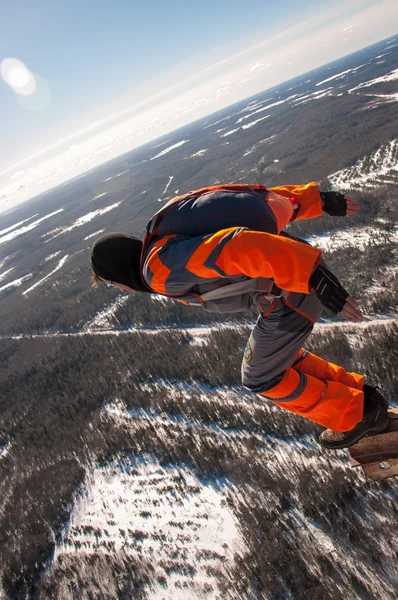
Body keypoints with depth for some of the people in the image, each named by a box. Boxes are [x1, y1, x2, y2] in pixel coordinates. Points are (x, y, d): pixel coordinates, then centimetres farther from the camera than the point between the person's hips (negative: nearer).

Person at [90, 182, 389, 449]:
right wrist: (321, 200, 14)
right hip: (302, 271, 9)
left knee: (261, 377, 13)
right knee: (278, 357, 27)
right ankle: (359, 394, 35)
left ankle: (357, 415, 26)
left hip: (293, 291, -9)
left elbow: (237, 248, -32)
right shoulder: (173, 238, 12)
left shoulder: (161, 266, -15)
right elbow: (257, 202, 12)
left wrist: (315, 279, -34)